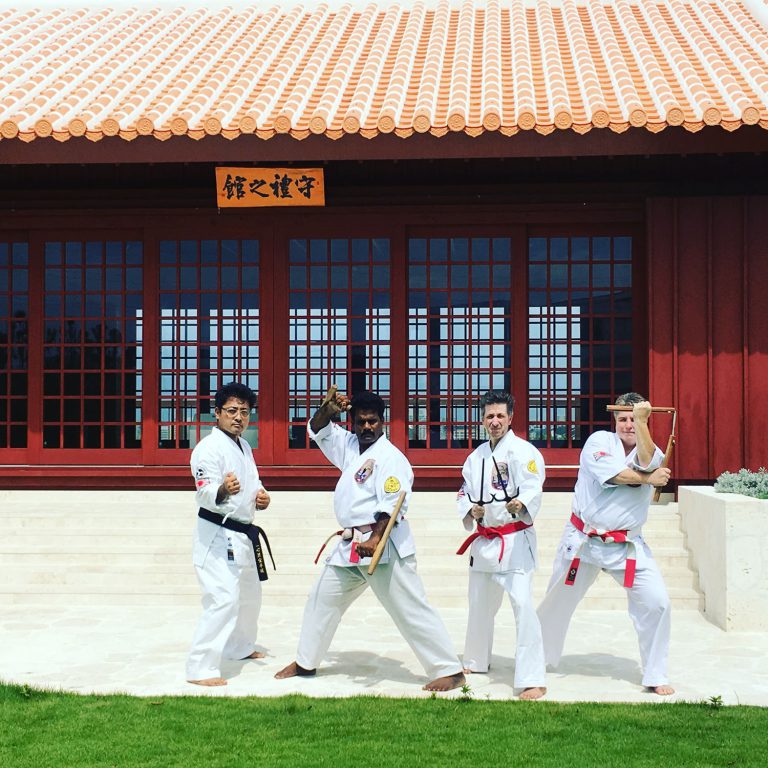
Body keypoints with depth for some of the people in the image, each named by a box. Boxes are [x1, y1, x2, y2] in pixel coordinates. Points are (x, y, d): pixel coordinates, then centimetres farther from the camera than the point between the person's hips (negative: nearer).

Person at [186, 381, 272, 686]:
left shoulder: (244, 447, 12)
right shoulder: (209, 448, -17)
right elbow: (204, 493, -28)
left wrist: (260, 495, 3)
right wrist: (222, 491, -49)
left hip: (242, 535, 10)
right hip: (217, 535, -10)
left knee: (249, 595, 24)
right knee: (223, 599, -18)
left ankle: (240, 647, 45)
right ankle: (200, 668, -14)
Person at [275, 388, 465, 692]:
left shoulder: (391, 457, -12)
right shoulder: (351, 445, 13)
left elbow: (392, 504, -21)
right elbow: (318, 430, 18)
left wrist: (375, 539, -31)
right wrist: (328, 409, -3)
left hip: (383, 545, -9)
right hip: (350, 545, 9)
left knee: (411, 609, -10)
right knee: (321, 599, 18)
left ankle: (450, 671, -7)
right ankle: (305, 662, 34)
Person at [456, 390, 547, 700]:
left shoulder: (523, 451, -10)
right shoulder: (476, 457, 12)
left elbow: (533, 489, -22)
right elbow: (463, 494, 15)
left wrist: (521, 504, -44)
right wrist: (471, 511, -6)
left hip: (515, 540, -7)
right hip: (484, 540, 7)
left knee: (522, 604, -18)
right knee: (479, 604, 20)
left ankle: (533, 680, -16)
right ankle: (476, 660, 42)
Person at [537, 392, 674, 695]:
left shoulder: (653, 454, 1)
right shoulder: (599, 441, -4)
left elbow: (646, 462, -24)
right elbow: (611, 474, -23)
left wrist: (641, 422, -30)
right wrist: (647, 479, -15)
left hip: (627, 544, 1)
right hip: (583, 540, -1)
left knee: (656, 602, -10)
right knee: (558, 601, 11)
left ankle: (655, 676, 6)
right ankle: (539, 656, 35)